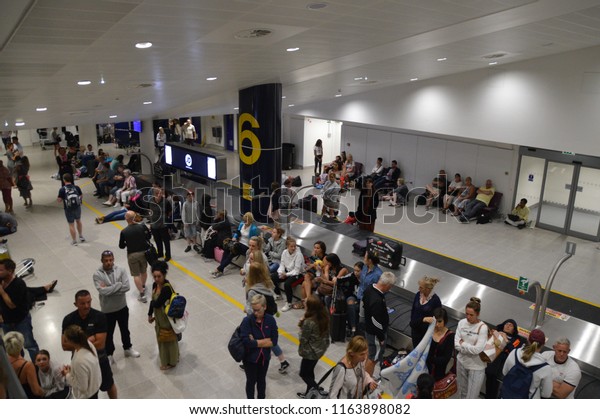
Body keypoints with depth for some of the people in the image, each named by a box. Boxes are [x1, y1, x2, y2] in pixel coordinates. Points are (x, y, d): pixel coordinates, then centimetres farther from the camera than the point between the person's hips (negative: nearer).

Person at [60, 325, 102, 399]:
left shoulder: (79, 361, -41)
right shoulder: (88, 343, -17)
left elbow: (82, 387, -27)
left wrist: (67, 375, -17)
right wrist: (72, 369, -6)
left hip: (86, 394, -7)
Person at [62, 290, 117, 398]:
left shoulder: (99, 317, -22)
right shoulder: (68, 319, -13)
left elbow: (100, 344, -24)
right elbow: (65, 345, -14)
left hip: (99, 358, -1)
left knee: (109, 385, 20)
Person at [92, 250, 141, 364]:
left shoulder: (120, 271, -10)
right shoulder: (97, 274, -17)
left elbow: (126, 287, -20)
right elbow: (103, 291, -27)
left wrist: (109, 289, -23)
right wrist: (119, 285, -24)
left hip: (122, 307, 2)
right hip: (107, 310, -2)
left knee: (125, 330, 22)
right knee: (108, 333, 15)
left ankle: (128, 348, 45)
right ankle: (109, 354, 37)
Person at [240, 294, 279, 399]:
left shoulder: (270, 320, -15)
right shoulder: (247, 321, -23)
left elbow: (274, 341, -17)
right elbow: (247, 342, -31)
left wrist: (255, 342, -22)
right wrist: (265, 341, -21)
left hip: (264, 357, 2)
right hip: (250, 358, -2)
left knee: (261, 380, 24)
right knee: (251, 381, 19)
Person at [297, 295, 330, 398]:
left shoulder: (308, 322, -31)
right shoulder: (325, 316, -8)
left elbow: (304, 339, -22)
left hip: (311, 352, -8)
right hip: (321, 349, 8)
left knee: (304, 374, 14)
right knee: (309, 371, 25)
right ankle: (310, 393, 40)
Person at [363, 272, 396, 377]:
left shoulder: (369, 289, -8)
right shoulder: (378, 300, -37)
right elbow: (377, 322, -29)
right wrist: (381, 337, -14)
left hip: (368, 328, 9)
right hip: (375, 333, -9)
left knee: (370, 353, 27)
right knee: (374, 358, 11)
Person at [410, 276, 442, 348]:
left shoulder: (436, 300, -20)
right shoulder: (418, 294, -5)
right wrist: (412, 321, 6)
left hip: (427, 331, -5)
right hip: (415, 329, 5)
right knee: (416, 348, 17)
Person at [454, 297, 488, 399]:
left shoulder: (482, 327, -18)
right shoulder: (462, 323, -5)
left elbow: (477, 349, -23)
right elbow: (456, 344, -7)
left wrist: (463, 343, -11)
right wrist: (470, 348, -18)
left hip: (476, 366, -4)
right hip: (462, 362, 4)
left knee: (471, 396, 4)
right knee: (462, 393, 21)